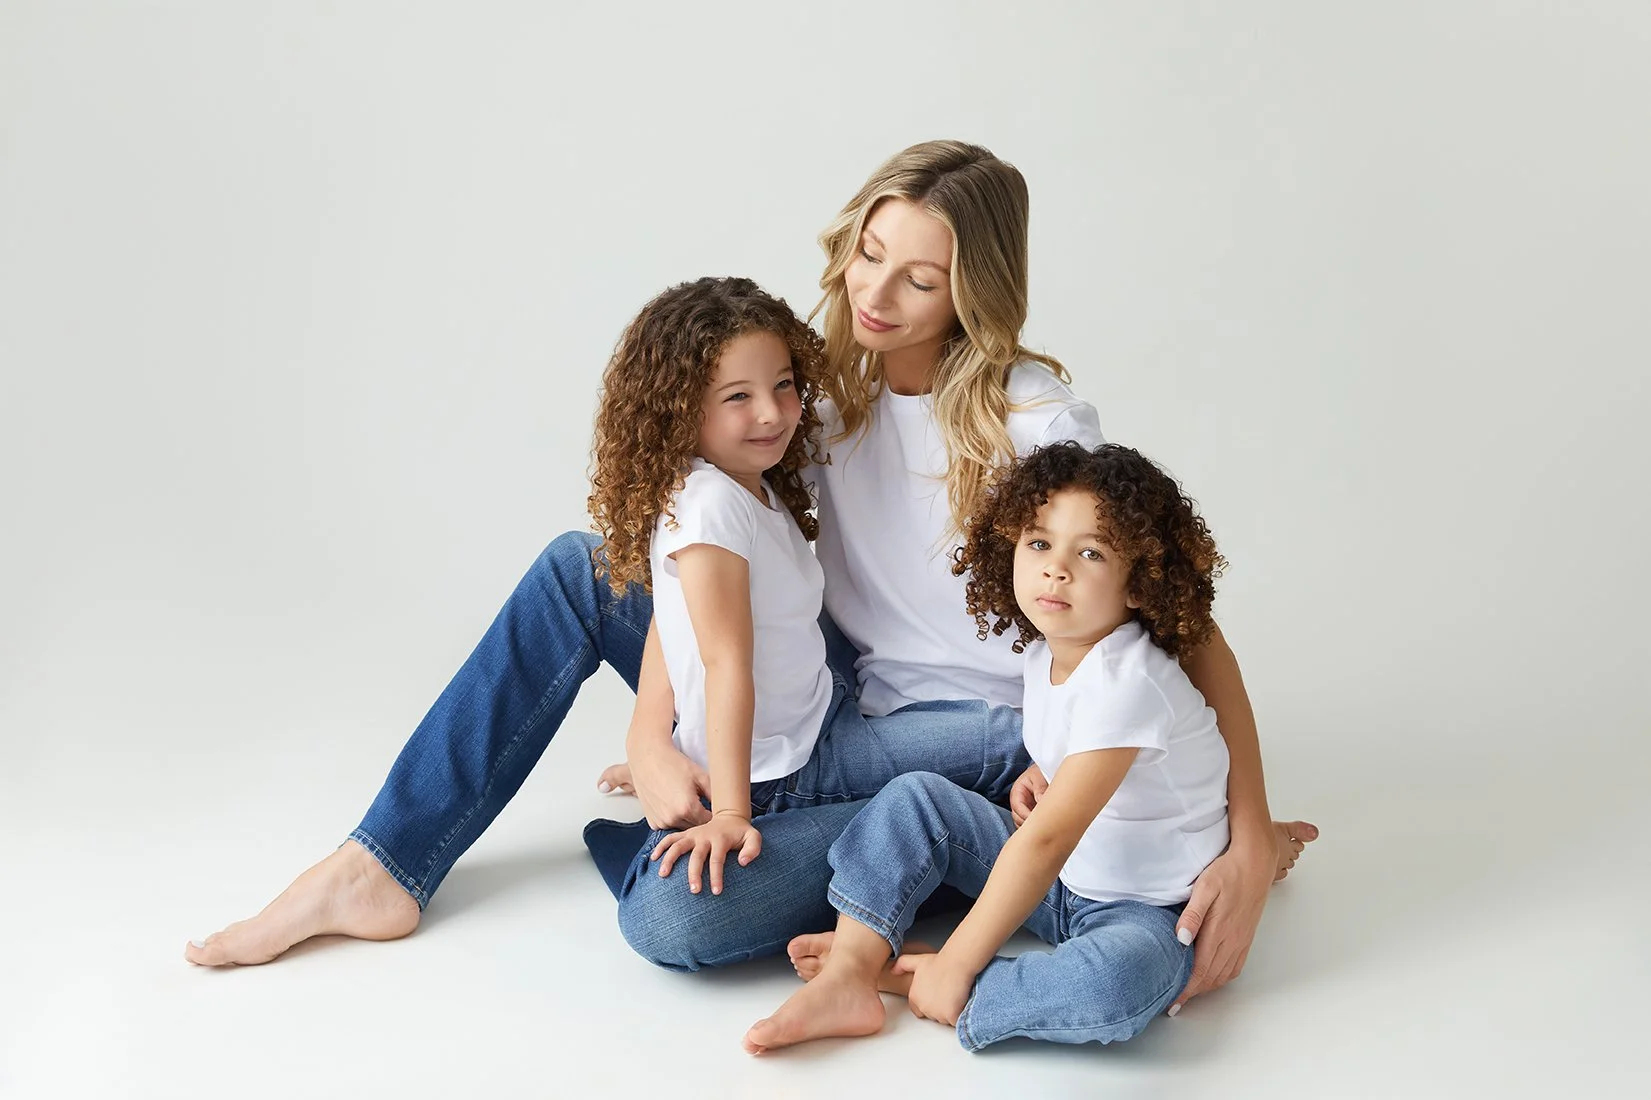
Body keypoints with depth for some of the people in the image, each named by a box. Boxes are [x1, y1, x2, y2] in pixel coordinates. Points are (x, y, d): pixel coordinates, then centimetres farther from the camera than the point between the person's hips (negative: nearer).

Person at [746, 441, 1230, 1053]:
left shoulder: (1126, 682, -28)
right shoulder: (1045, 649, -2)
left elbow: (1046, 839, -31)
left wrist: (955, 965, -29)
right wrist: (1041, 772, 0)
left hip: (1145, 909, -8)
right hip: (1060, 874, 8)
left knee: (1121, 980, -41)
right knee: (913, 797, -3)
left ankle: (902, 975, -25)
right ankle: (847, 978, -15)